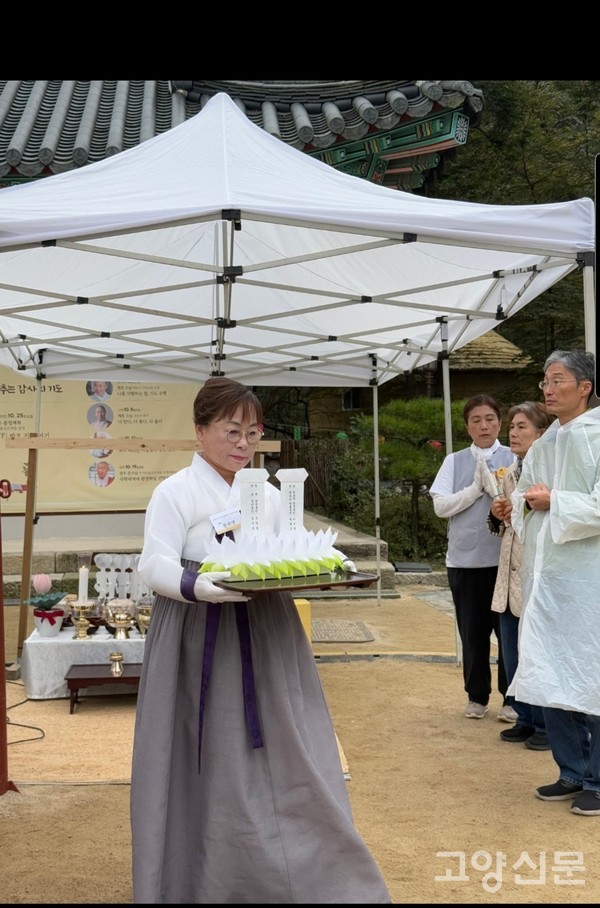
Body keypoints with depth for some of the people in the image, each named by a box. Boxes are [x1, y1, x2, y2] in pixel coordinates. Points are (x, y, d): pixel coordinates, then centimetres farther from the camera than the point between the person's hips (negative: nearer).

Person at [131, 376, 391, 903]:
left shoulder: (270, 494, 13)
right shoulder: (175, 492, -4)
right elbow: (154, 565, -14)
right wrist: (200, 586, -31)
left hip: (265, 638, 4)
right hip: (201, 641, -4)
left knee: (280, 756, 6)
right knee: (209, 764, 2)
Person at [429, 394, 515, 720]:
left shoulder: (513, 458, 1)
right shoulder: (454, 461, 6)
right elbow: (441, 506, -3)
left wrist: (493, 484, -15)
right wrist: (475, 488, -10)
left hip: (504, 557, -1)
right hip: (464, 558, 2)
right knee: (472, 631, 9)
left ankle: (511, 697, 18)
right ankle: (477, 696, 23)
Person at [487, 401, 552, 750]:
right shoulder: (510, 473, 14)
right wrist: (498, 516, 3)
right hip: (510, 576, 8)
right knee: (512, 654, 13)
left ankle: (547, 724, 14)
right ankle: (525, 718, 26)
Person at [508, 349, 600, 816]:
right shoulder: (542, 446, 14)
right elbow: (523, 496, 20)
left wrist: (554, 503, -12)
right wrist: (528, 501, -1)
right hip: (546, 569, 7)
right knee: (552, 672, 11)